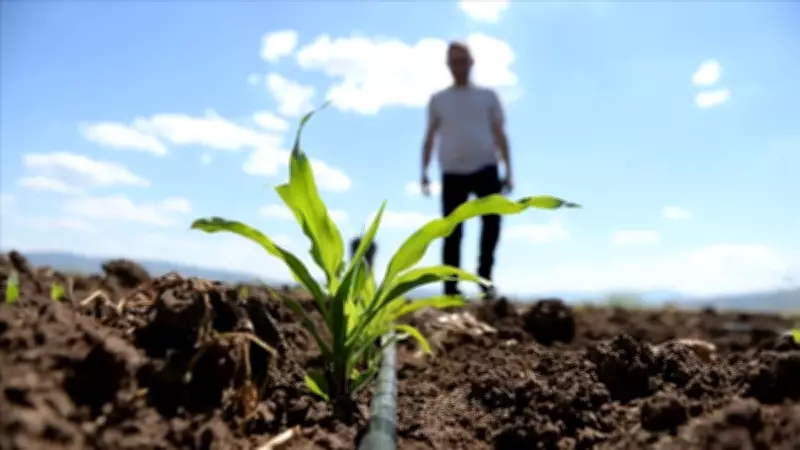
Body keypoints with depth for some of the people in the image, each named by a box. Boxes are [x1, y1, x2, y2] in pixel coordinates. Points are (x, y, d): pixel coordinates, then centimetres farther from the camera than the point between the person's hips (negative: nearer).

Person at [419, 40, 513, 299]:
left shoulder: (488, 96, 13)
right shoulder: (438, 99, 14)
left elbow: (499, 135, 10)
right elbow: (430, 137, 13)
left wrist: (508, 172, 3)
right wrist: (424, 172, 3)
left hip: (485, 168, 0)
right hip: (452, 172, 0)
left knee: (492, 220, -16)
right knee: (452, 232, 0)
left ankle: (484, 276, 3)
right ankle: (451, 289, 6)